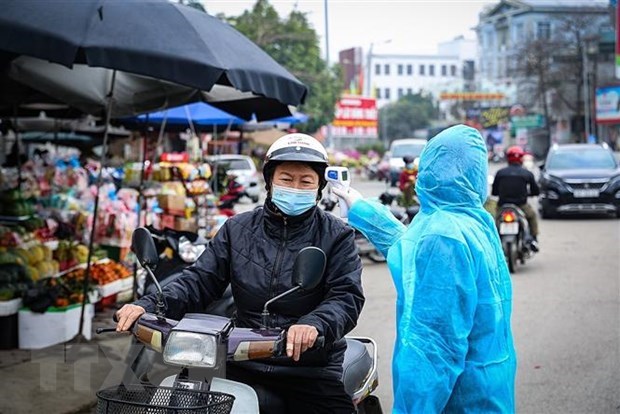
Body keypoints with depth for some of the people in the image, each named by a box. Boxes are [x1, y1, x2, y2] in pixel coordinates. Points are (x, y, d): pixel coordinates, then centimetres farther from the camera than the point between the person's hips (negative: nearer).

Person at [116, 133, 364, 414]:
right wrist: (149, 306, -11)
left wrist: (314, 325, -34)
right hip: (245, 364, 2)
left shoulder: (337, 236, 0)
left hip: (312, 368, -2)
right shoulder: (238, 229, 10)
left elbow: (347, 296, -12)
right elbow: (200, 281, 6)